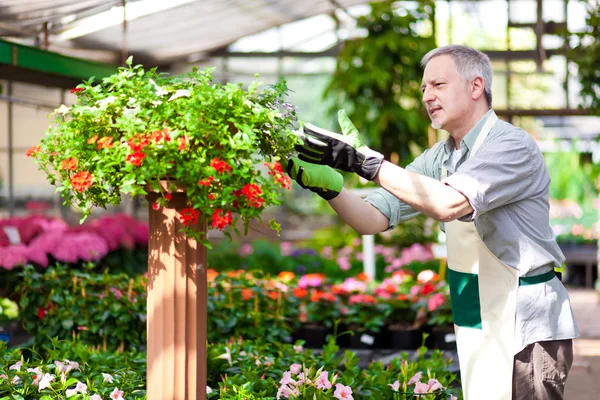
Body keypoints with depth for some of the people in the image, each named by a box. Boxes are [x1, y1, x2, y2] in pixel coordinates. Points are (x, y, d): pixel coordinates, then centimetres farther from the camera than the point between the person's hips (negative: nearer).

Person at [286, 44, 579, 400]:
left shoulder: (513, 146, -16)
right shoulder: (439, 158, 9)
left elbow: (447, 204, -31)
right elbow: (373, 220, 3)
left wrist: (365, 160, -29)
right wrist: (329, 186, -16)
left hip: (527, 327, -8)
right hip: (478, 328, 8)